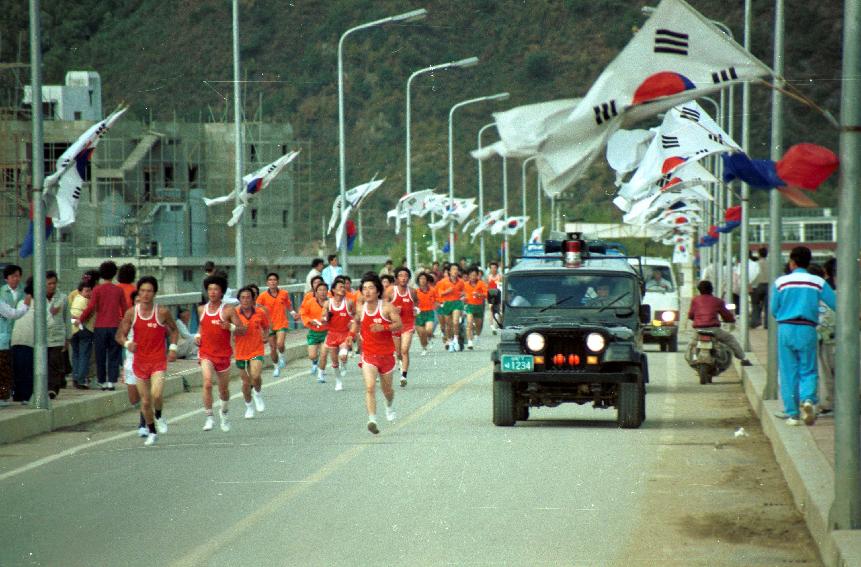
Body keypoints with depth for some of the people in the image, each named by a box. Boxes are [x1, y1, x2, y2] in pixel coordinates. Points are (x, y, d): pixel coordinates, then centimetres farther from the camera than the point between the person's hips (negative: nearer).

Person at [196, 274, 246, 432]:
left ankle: (224, 413, 43)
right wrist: (198, 335, 6)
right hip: (206, 353, 1)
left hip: (223, 354, -1)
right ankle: (209, 417, -17)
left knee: (224, 388, 15)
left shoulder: (228, 310, -7)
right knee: (207, 382, -22)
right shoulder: (201, 309, 5)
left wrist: (230, 327, -27)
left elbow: (243, 330, -8)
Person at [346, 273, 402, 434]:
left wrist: (384, 327, -30)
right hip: (368, 355, 1)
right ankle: (372, 420, -24)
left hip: (386, 354, -1)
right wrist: (352, 334, 4)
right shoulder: (361, 308, 0)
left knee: (387, 389, 17)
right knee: (370, 387, -19)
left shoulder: (387, 307, -11)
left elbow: (399, 324, -14)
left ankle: (390, 405, 52)